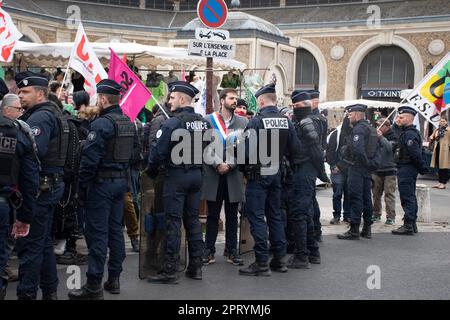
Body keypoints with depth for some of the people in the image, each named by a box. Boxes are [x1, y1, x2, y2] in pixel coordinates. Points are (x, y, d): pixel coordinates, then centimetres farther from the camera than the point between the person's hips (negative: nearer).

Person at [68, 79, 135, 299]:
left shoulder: (101, 123, -16)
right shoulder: (129, 123, 11)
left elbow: (90, 159, -19)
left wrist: (82, 186, -12)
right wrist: (122, 176, 17)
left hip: (101, 182, -8)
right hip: (121, 182, 8)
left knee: (97, 233, -4)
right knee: (116, 230, 13)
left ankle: (94, 285, -1)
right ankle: (114, 279, 20)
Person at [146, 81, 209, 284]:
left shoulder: (172, 123, -16)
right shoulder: (203, 122, 7)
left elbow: (158, 151, -16)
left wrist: (152, 171, 0)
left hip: (176, 176, -7)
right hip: (196, 175, 7)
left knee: (173, 221, -3)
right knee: (193, 219, 13)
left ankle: (170, 270, 1)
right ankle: (195, 267, 18)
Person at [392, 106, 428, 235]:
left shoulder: (409, 134, -17)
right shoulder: (405, 132, 15)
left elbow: (415, 154, -23)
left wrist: (422, 168, -16)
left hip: (406, 170, -11)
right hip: (408, 170, 11)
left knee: (407, 198, -7)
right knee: (410, 197, 15)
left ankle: (408, 226, -5)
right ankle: (412, 224, 22)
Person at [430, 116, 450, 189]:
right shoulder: (437, 130, 15)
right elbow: (432, 137, 22)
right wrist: (432, 138, 1)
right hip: (437, 149, 7)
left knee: (444, 167, -4)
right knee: (439, 166, 11)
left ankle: (444, 183, 0)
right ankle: (440, 182, 19)